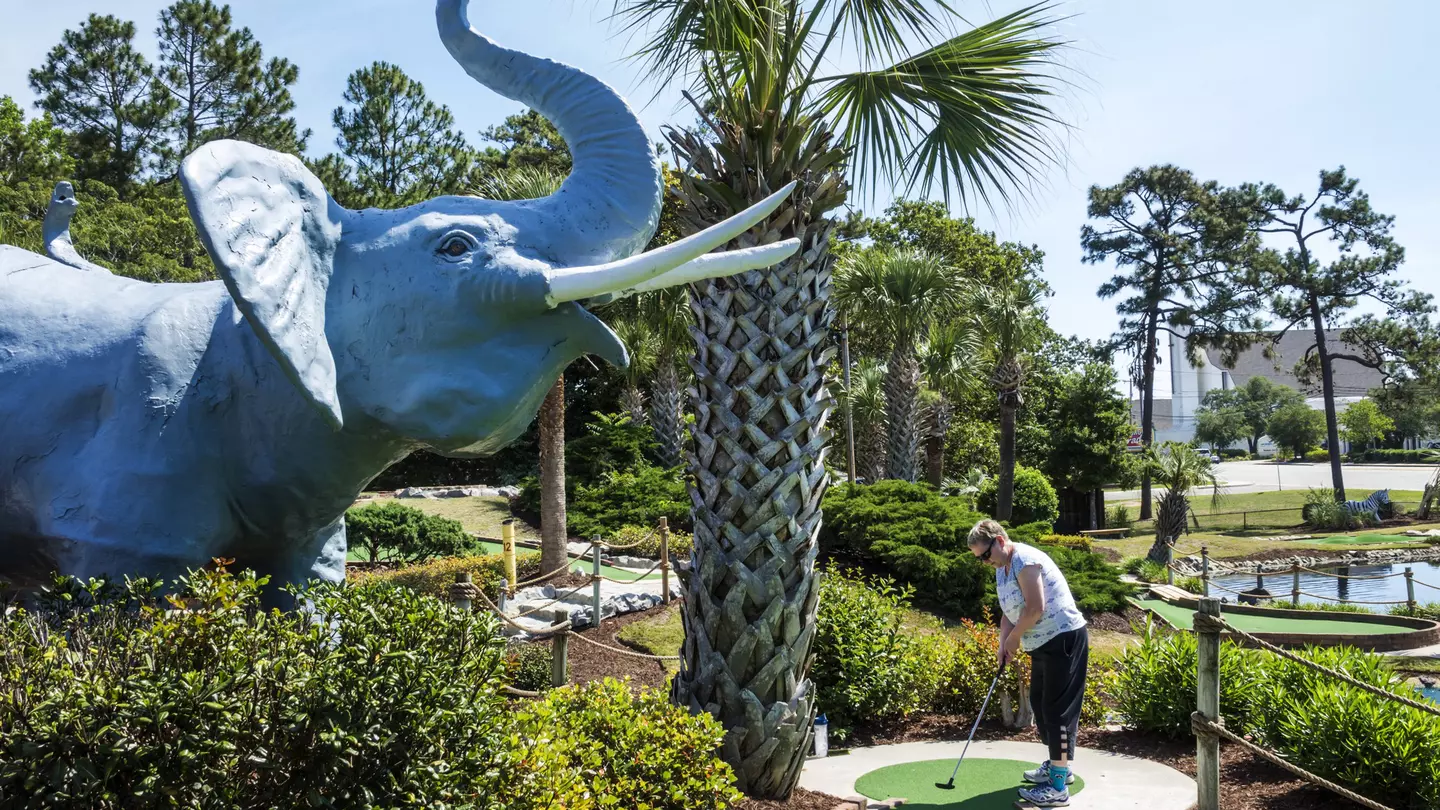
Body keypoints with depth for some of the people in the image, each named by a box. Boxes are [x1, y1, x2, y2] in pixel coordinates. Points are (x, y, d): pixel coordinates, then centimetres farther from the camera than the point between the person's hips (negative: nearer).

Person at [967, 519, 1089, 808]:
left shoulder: (1025, 561, -20)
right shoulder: (1002, 568, 11)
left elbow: (1035, 608, -25)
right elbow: (1008, 611, 13)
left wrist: (1014, 638, -11)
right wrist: (1004, 644, -2)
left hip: (1064, 639, -11)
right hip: (1043, 643, 11)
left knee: (1058, 707, -9)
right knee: (1040, 703, 18)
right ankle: (1059, 766, 34)